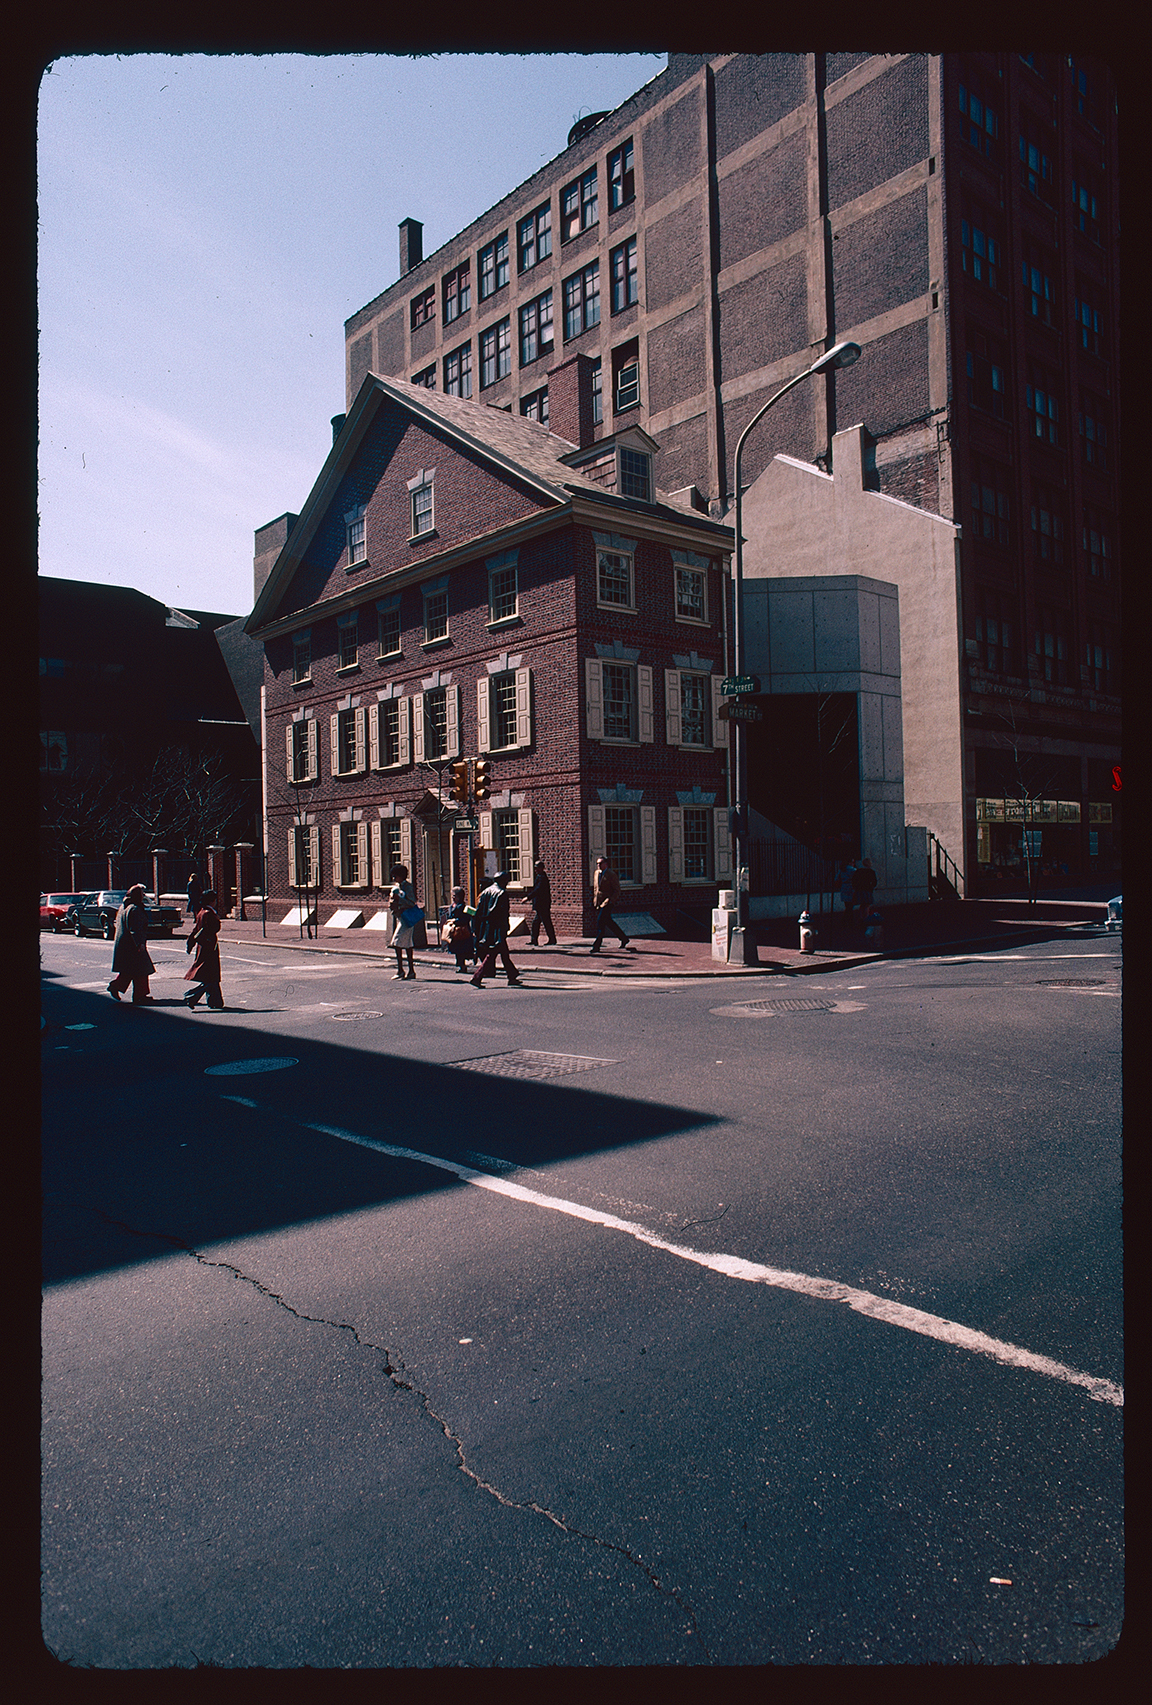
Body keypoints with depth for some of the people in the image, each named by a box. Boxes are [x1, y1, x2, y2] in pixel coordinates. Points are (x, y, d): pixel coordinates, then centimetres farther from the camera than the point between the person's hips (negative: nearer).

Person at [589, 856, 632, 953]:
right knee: (608, 921, 12)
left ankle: (596, 946, -9)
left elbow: (617, 890, -9)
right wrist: (594, 899, 17)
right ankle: (624, 939, 27)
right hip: (598, 903, 8)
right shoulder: (596, 873, 13)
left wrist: (611, 900, -19)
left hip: (607, 902, -8)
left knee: (600, 922, -12)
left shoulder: (611, 874, -9)